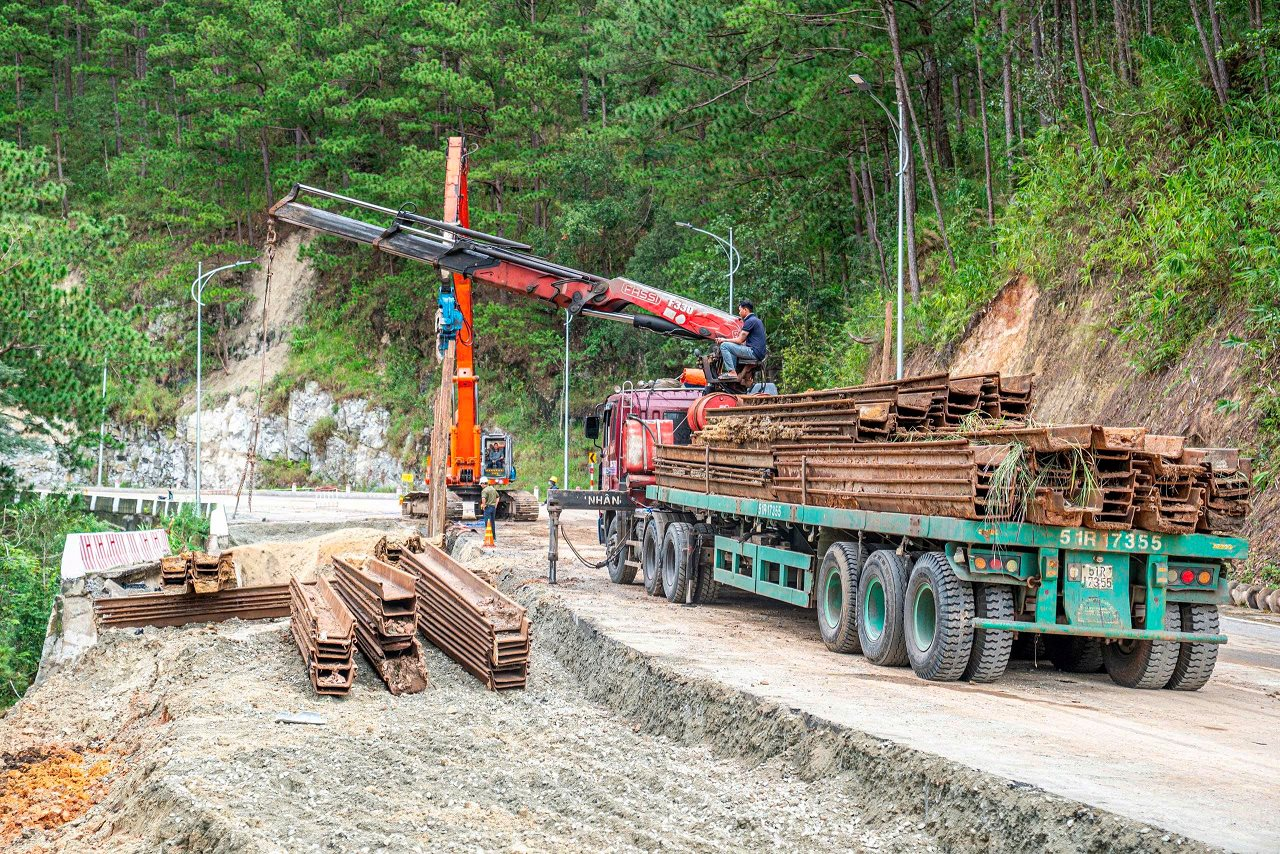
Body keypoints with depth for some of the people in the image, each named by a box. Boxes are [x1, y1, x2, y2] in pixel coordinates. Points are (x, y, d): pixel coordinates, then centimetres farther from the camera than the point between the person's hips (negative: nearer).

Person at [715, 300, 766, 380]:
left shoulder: (750, 321, -11)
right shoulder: (757, 320, 20)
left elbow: (739, 340, -11)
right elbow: (743, 340, 25)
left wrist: (724, 340, 1)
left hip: (754, 352, -10)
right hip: (760, 353, 10)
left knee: (724, 345, -11)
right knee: (732, 348, 31)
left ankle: (732, 372, -14)